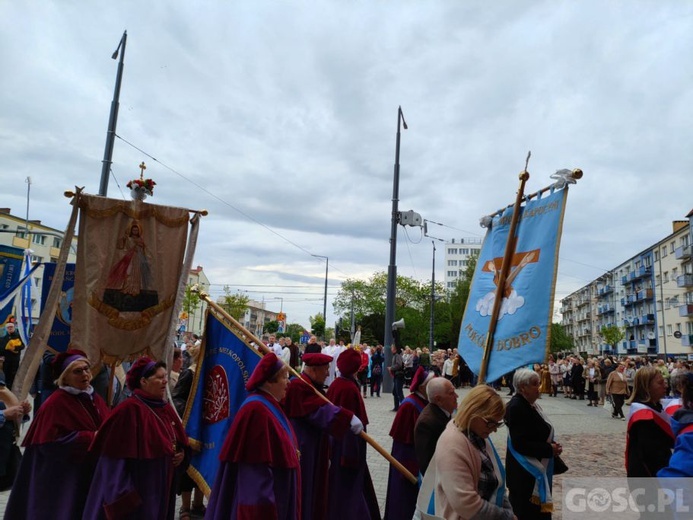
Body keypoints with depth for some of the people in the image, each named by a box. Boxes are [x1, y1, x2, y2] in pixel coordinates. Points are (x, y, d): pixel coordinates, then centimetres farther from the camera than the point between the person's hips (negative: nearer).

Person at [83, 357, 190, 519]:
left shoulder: (166, 409, 6)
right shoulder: (129, 410, -17)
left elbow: (181, 442, 18)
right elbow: (118, 455, -19)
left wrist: (182, 453, -3)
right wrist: (121, 493, -20)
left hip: (164, 487, 7)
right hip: (137, 491, -7)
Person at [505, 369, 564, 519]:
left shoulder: (530, 404, 6)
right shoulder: (516, 407, -22)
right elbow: (519, 444, -27)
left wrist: (552, 445, -1)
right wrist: (549, 449, -19)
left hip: (536, 469, 9)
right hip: (524, 473, -9)